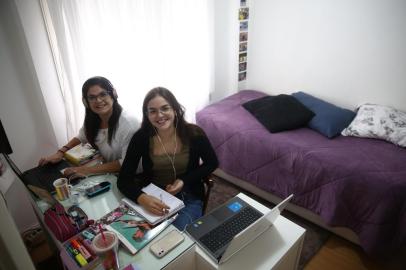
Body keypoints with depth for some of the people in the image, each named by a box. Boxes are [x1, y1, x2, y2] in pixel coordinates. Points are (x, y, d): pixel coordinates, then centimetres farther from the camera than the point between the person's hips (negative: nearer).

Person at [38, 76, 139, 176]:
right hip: (106, 174, 6)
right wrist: (60, 152, 2)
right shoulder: (91, 119, -4)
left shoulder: (128, 124, -27)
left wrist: (89, 170, -24)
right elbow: (82, 136, 17)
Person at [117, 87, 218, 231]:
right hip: (152, 197, 1)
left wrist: (184, 181, -12)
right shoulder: (141, 137, -12)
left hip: (189, 198, 0)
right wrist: (142, 198, -34)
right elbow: (123, 180, -12)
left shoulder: (194, 133, -13)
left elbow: (212, 163, 2)